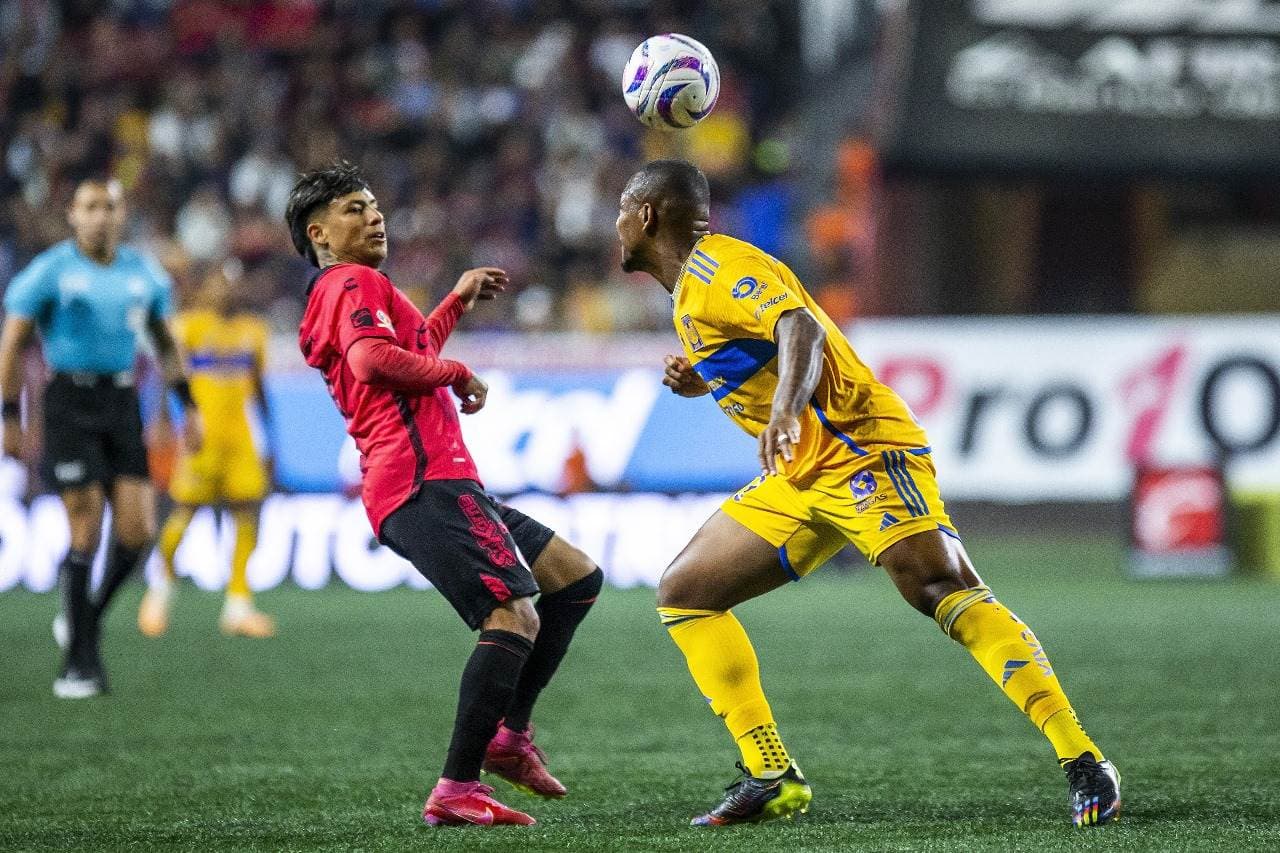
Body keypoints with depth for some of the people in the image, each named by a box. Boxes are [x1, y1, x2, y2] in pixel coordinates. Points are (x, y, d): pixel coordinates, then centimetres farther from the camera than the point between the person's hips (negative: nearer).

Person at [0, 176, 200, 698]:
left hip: (122, 402, 4)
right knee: (86, 532, -9)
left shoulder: (143, 274, 9)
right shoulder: (49, 272, -4)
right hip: (69, 403, -4)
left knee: (137, 532, -5)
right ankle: (81, 660, 1)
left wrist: (188, 405, 14)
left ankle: (85, 617, 21)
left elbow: (165, 344, 21)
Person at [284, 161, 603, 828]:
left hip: (437, 485, 11)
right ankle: (456, 791, -27)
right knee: (515, 618, -23)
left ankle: (511, 736, 10)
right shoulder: (356, 283, -2)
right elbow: (372, 358, -22)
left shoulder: (338, 296, 29)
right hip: (426, 480, -11)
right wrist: (457, 374, -9)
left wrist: (458, 299, 45)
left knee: (576, 577, 15)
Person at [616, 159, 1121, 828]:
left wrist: (786, 410, -44)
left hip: (861, 449, -10)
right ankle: (771, 779, 2)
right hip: (800, 478, 10)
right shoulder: (691, 288, 21)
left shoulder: (714, 266, -8)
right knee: (684, 593, 5)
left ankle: (1084, 766, -31)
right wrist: (703, 381, 13)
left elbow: (801, 327, -26)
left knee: (942, 589, -26)